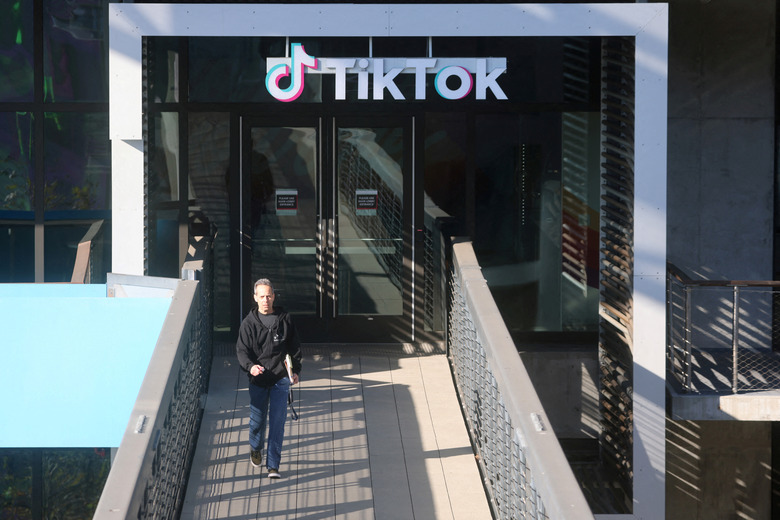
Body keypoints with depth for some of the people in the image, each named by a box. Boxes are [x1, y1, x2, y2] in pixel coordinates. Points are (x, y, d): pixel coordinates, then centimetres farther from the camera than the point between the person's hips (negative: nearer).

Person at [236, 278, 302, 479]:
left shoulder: (284, 319, 2)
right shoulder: (249, 323, -2)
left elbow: (294, 347, 12)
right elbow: (242, 350, -4)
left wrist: (295, 370, 9)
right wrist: (250, 366, -23)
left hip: (280, 379, 0)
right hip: (258, 379, 0)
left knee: (277, 421, -4)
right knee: (257, 419, 9)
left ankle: (273, 465, 0)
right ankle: (255, 449, 41)